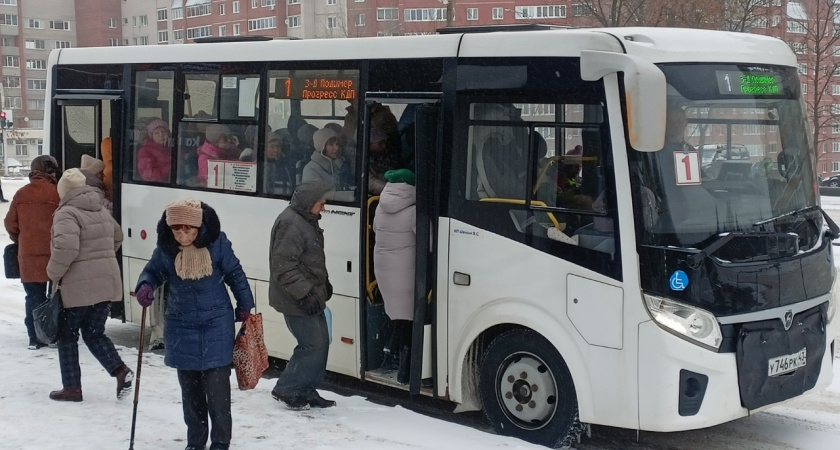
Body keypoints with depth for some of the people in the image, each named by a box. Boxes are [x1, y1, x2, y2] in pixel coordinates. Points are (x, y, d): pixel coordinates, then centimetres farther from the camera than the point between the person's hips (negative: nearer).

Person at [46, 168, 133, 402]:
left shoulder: (67, 214, -14)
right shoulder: (102, 212, 11)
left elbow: (66, 248, -26)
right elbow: (117, 238, 26)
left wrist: (54, 274, -13)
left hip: (78, 286, -7)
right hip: (106, 283, 7)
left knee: (67, 336, 11)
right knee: (94, 333, 16)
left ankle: (72, 387, 14)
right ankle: (120, 370, -4)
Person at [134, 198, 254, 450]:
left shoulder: (217, 243, -12)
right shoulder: (165, 249, -7)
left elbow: (235, 274, 0)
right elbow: (153, 271, 9)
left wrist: (244, 306, 7)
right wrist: (145, 286, -13)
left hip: (216, 324, -3)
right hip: (182, 326, 3)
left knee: (217, 386, -6)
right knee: (190, 387, 12)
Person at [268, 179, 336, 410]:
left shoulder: (307, 221, 14)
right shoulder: (291, 224, -20)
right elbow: (284, 266, -24)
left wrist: (324, 282, 22)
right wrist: (304, 293, -26)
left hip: (310, 297, 10)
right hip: (296, 301, -10)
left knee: (321, 343, 12)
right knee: (313, 345, -8)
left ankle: (307, 392, 23)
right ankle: (286, 390, 5)